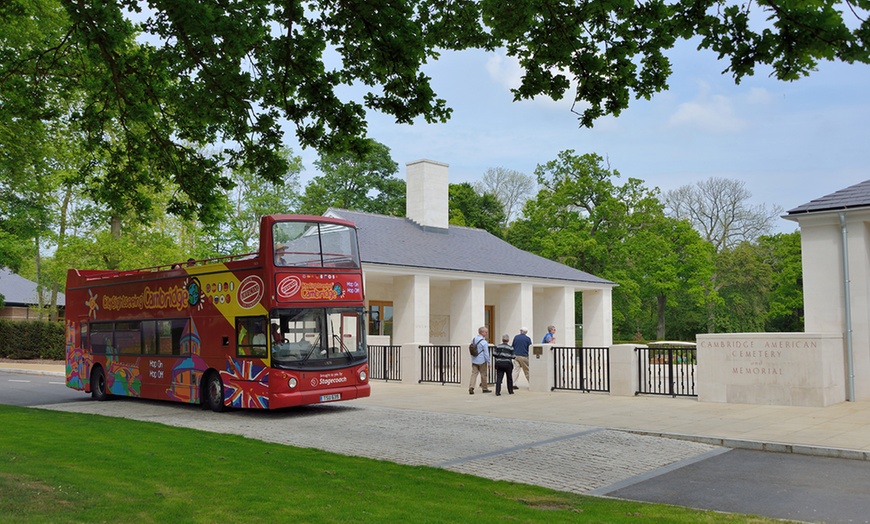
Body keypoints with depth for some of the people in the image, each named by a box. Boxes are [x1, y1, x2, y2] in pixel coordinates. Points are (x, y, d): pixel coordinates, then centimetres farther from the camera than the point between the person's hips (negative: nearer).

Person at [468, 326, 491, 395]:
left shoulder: (473, 340, 6)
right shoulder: (484, 342, -15)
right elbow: (486, 353, -13)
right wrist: (488, 362, -5)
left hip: (474, 360, 5)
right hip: (482, 361, -5)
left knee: (474, 374, 2)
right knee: (483, 375, 9)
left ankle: (471, 387, -14)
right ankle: (484, 388, 21)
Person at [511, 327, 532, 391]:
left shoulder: (516, 337, 4)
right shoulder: (528, 339, -4)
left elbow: (512, 346, 10)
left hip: (516, 355, 2)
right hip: (524, 356, -2)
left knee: (516, 370, 1)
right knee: (527, 371, 8)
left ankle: (513, 384, -6)